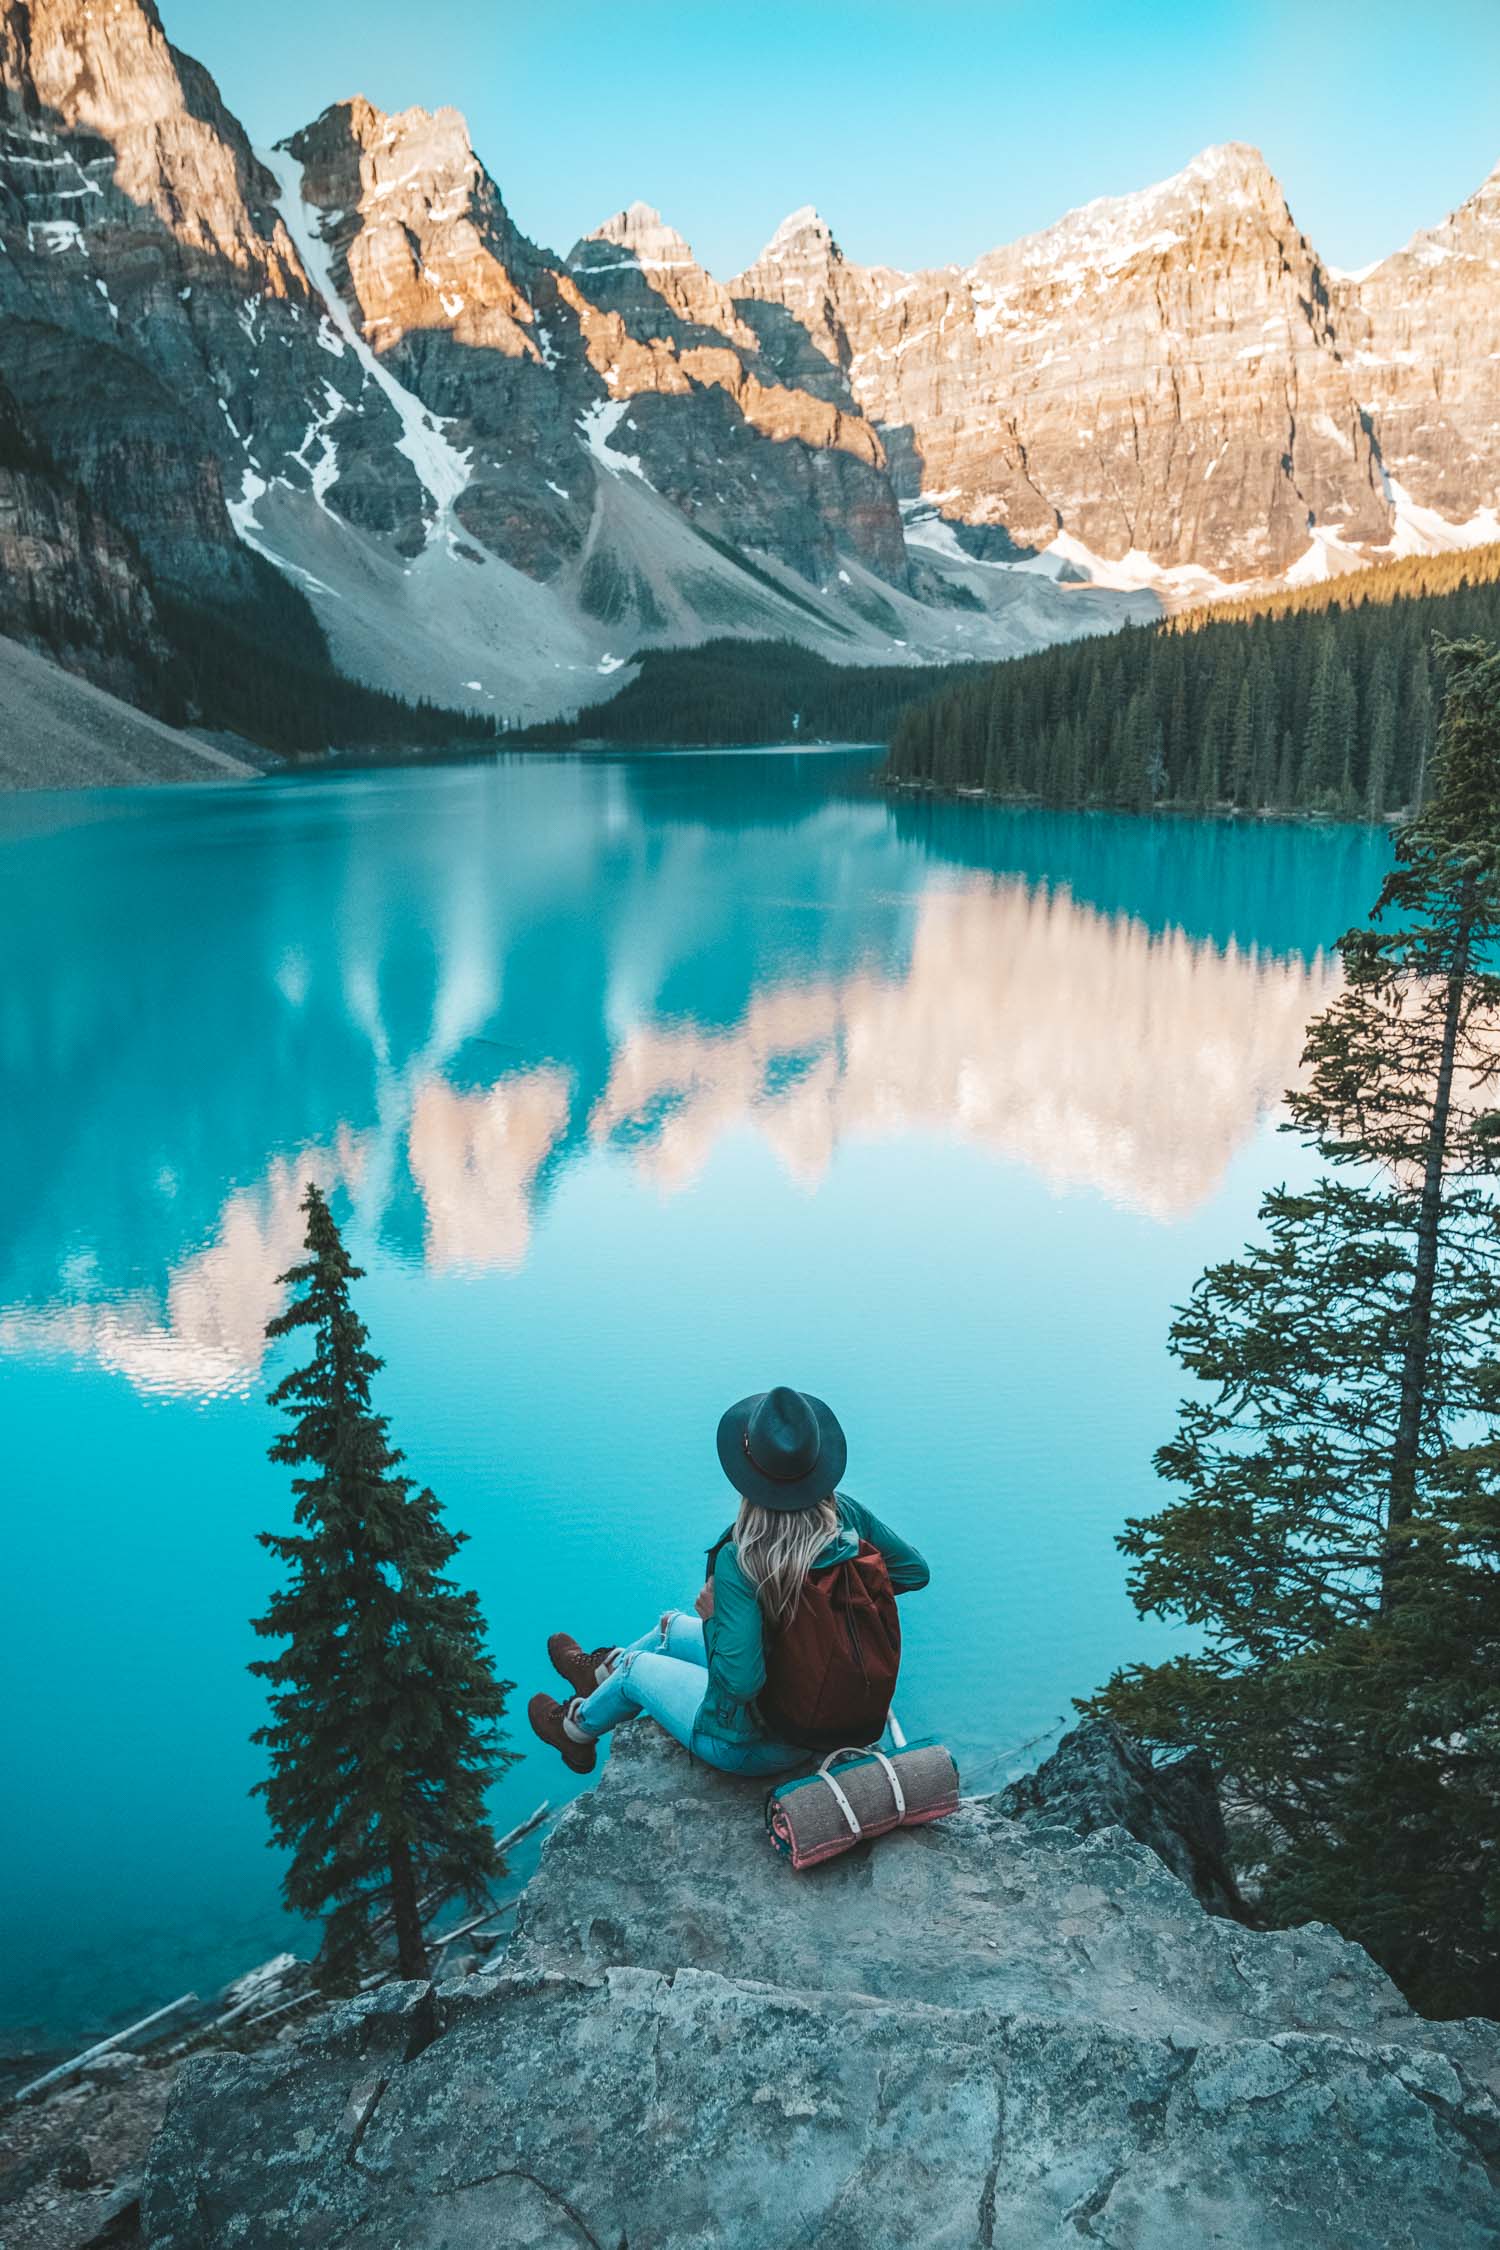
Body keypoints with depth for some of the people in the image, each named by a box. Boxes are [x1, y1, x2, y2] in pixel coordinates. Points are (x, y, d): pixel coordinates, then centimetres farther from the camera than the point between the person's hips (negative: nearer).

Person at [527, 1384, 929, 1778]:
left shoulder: (740, 1561, -33)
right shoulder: (848, 1515, -17)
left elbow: (739, 1683, -33)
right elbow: (915, 1570, -3)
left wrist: (711, 1618, -16)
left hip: (760, 1746, -6)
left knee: (637, 1667, 23)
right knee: (673, 1626, 26)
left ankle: (577, 1730, 55)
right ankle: (599, 1671, 57)